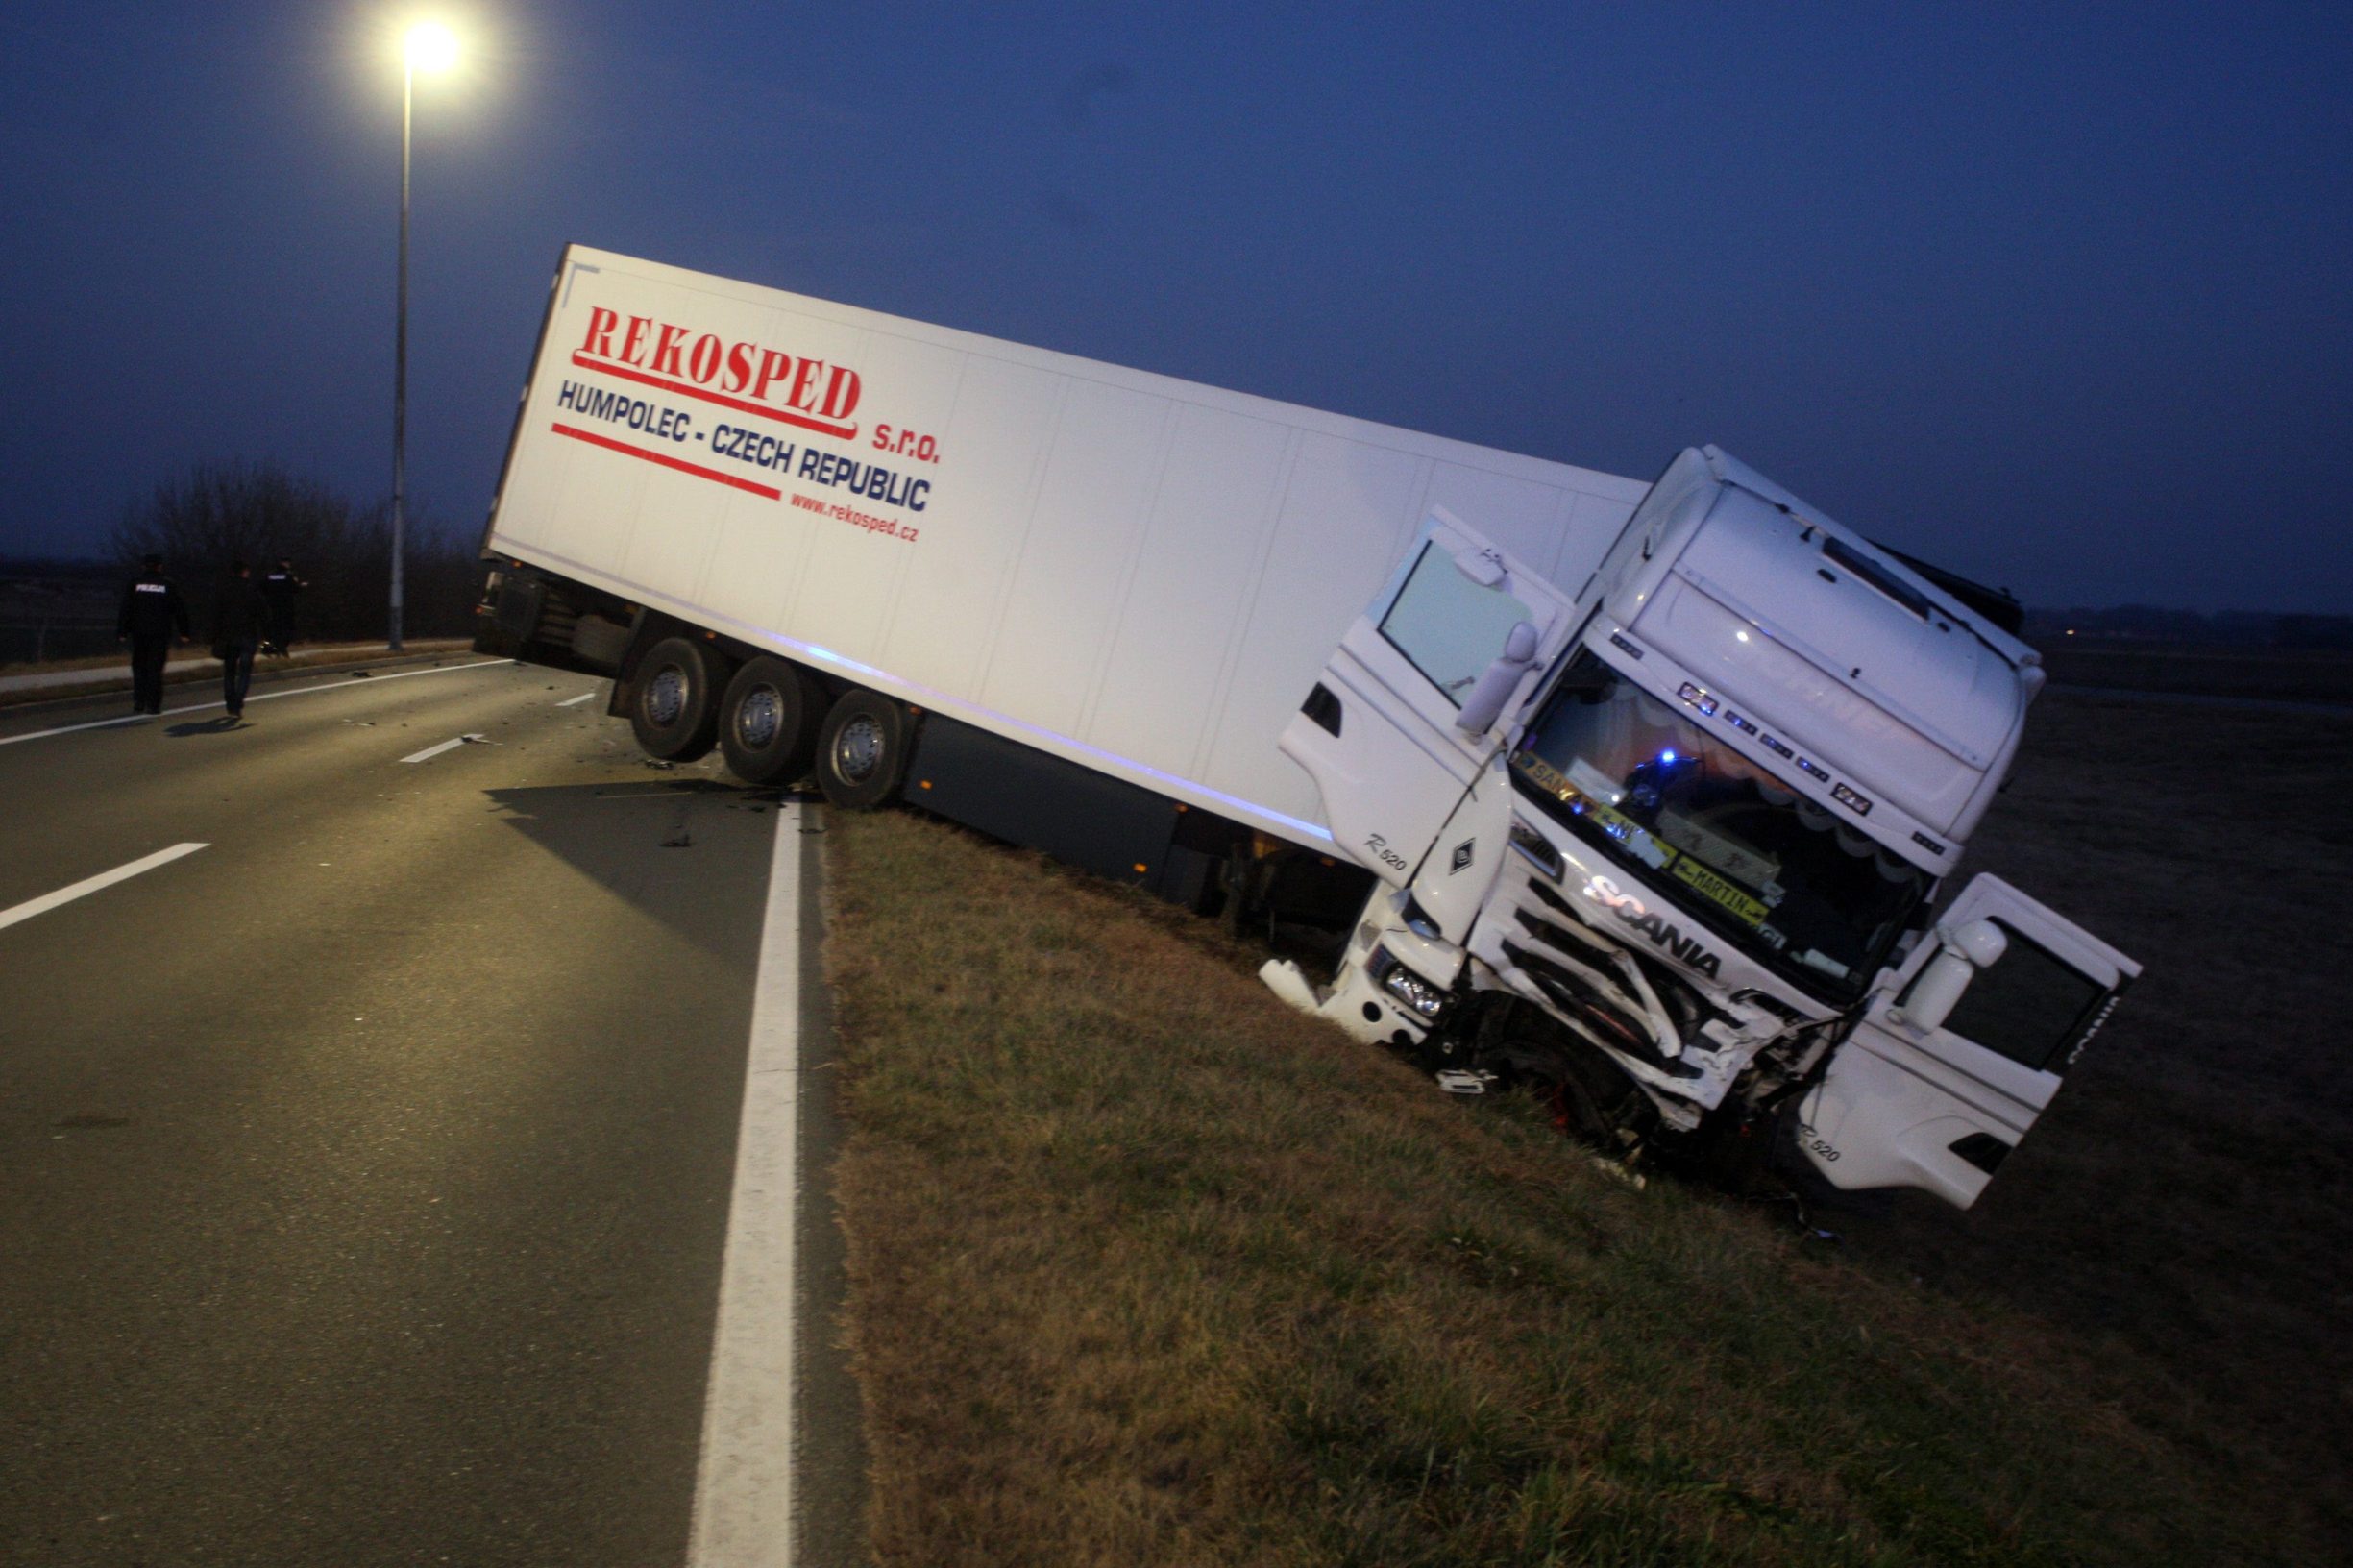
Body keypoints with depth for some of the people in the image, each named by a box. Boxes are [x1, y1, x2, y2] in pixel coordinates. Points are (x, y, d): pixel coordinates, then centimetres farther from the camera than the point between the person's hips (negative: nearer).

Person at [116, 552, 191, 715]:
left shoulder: (133, 584, 0)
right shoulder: (168, 585, 1)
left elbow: (126, 609, -3)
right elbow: (180, 609, 2)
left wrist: (122, 632, -2)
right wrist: (183, 632, 8)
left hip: (139, 632, 1)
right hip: (161, 633, -1)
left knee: (139, 667, 11)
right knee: (155, 668, 2)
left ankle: (138, 703, 6)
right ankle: (153, 704, -2)